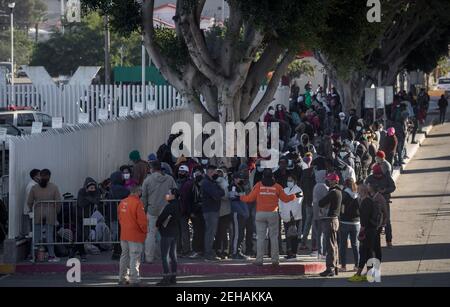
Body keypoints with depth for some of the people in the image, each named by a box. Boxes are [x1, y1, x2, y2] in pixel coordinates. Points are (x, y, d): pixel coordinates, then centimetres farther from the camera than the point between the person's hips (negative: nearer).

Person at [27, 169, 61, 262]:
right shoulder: (54, 187, -2)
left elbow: (29, 202, 1)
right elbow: (58, 202, -5)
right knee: (49, 235, 3)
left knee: (37, 236, 5)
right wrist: (56, 212, 7)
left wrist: (32, 211, 16)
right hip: (50, 214, -1)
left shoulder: (34, 188, 1)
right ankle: (51, 256, 5)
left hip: (37, 214, 1)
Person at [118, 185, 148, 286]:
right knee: (135, 258, -3)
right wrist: (145, 231, -2)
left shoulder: (122, 202, 5)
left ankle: (122, 278, 22)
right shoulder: (138, 203, -16)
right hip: (135, 236, -7)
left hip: (124, 235, 7)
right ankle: (134, 279, -4)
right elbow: (142, 220, -17)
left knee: (124, 256, 16)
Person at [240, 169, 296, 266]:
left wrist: (241, 197, 22)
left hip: (260, 213, 0)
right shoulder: (277, 187, 1)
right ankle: (275, 259, 3)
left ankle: (259, 259, -2)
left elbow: (250, 198, 2)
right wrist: (294, 196, 28)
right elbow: (285, 198, 9)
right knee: (274, 237, 6)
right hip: (273, 214, 0)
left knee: (260, 237, 2)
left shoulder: (258, 186, -1)